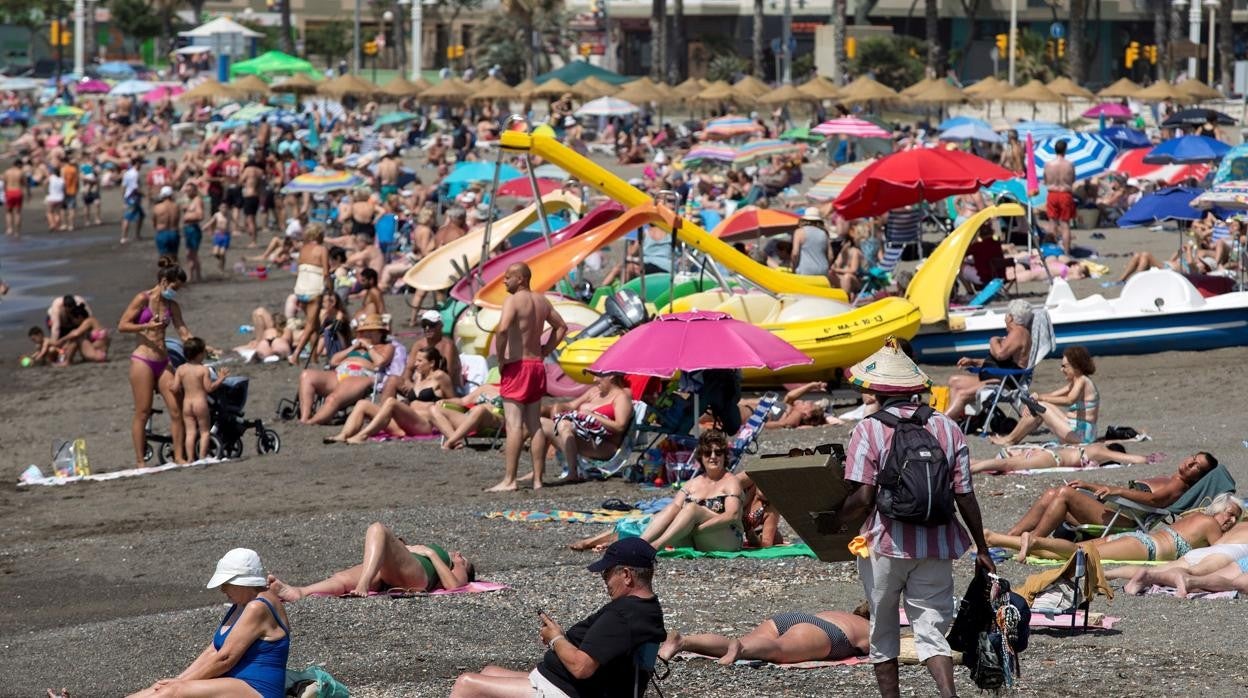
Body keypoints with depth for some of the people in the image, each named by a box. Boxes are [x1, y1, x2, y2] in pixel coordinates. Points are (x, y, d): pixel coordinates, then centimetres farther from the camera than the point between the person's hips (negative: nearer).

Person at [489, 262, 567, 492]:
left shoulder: (513, 301, -12)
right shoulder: (542, 301, 12)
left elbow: (502, 329, -28)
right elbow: (561, 327, 24)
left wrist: (500, 358, -16)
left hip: (516, 367, -8)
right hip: (537, 365, 8)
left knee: (514, 424, -10)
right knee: (534, 424, 10)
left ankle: (509, 480, -13)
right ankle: (537, 479, 11)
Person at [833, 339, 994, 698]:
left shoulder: (869, 430, -7)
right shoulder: (949, 430, 3)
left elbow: (863, 498, -14)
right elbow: (965, 497, 3)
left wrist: (833, 522, 3)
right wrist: (981, 549, 11)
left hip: (885, 546, -3)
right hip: (936, 547, 3)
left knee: (883, 632, 13)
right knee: (931, 630, 3)